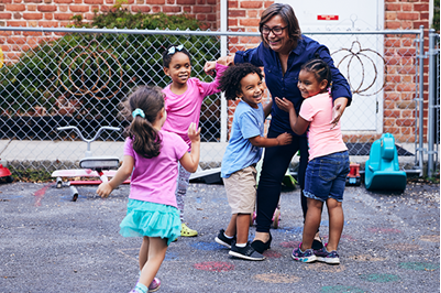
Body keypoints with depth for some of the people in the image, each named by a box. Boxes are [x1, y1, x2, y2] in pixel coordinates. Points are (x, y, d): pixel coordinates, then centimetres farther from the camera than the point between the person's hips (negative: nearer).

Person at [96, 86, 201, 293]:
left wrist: (110, 185, 7)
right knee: (156, 254, -3)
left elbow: (126, 170, -9)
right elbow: (192, 166, 4)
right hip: (162, 205, -5)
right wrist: (195, 142, 15)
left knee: (147, 242, 29)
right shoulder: (173, 141, -6)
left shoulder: (132, 140, 0)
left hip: (138, 202, 5)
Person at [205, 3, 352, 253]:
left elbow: (337, 79, -27)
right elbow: (245, 57, 17)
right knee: (270, 175, -1)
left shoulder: (313, 51, -22)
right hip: (281, 124, 4)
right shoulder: (265, 51, -7)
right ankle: (263, 232, 10)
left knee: (308, 179, 0)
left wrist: (341, 100, -48)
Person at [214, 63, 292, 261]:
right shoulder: (245, 113, -23)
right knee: (245, 205, -5)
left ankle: (228, 236, 33)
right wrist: (279, 141, -10)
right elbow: (256, 140, -21)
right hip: (239, 167, -10)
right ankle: (241, 246, 2)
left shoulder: (255, 107, 6)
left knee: (243, 205, 20)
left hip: (245, 165, 10)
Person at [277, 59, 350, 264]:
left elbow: (298, 129, 0)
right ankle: (332, 251, 8)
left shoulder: (309, 103, -13)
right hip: (342, 155, 8)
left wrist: (290, 108, 12)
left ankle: (305, 250, 11)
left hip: (322, 159, -8)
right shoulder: (331, 98, 9)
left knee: (314, 204, 1)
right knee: (335, 203, 6)